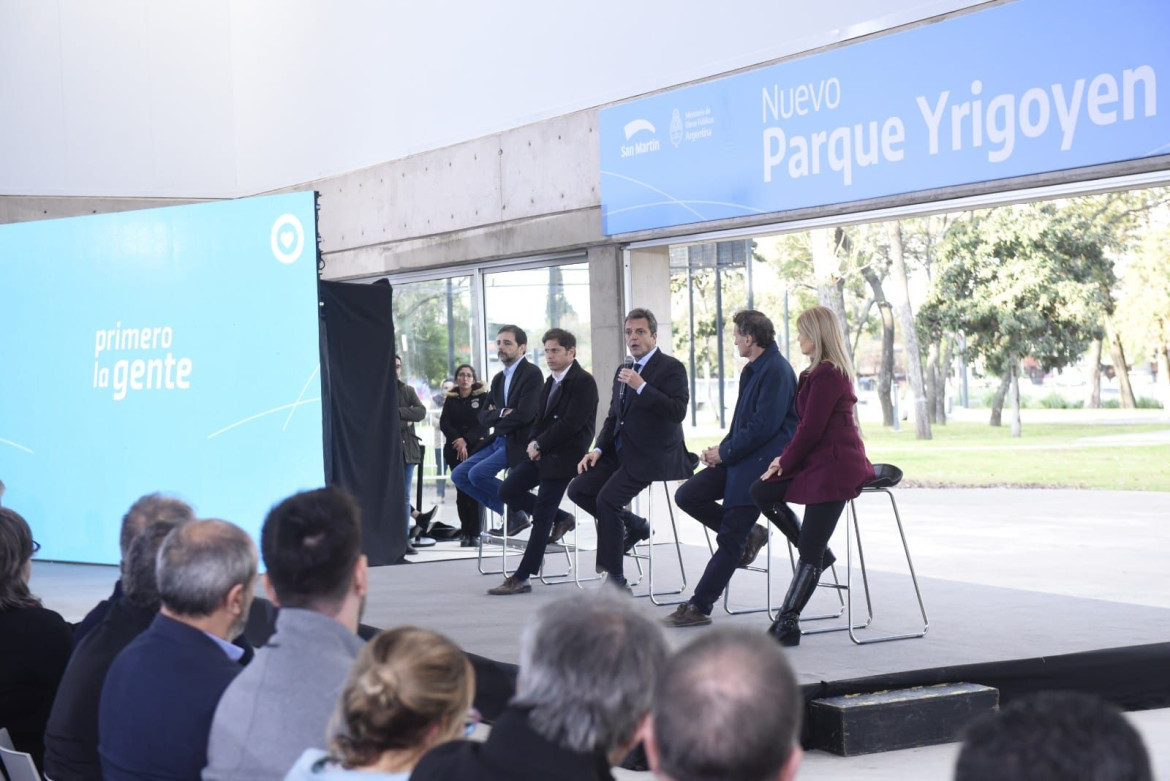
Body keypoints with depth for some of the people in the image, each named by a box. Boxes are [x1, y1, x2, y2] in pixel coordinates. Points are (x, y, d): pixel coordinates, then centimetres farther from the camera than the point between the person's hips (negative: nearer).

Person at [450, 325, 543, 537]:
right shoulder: (498, 378, 16)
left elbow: (524, 415, -20)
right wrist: (502, 413, -12)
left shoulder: (532, 374, -10)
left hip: (519, 442, -9)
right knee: (459, 475, 1)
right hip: (499, 440, 9)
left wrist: (497, 424, -4)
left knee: (478, 473, -23)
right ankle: (511, 514, 6)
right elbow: (484, 416, 10)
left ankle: (517, 513, -3)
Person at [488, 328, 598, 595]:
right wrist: (534, 442, -3)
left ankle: (522, 578, -5)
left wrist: (540, 445, -15)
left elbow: (571, 423, -20)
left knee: (541, 516, -8)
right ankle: (560, 518, 17)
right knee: (508, 491, 2)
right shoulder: (551, 382, 15)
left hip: (563, 456, -9)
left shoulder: (583, 382, -12)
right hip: (542, 452, 9)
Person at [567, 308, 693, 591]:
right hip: (620, 451, 8)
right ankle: (634, 525, 14)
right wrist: (598, 449, 5)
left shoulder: (671, 368, -6)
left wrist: (641, 387, -24)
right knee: (578, 489, -4)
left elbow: (678, 411, -19)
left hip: (652, 455, -8)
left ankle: (615, 576, -13)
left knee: (607, 498, -23)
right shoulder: (624, 371, 17)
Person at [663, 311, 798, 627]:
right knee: (687, 495, -1)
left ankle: (699, 607, 1)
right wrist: (723, 449, 3)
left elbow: (764, 426, -22)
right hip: (739, 458, 10)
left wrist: (725, 452, -13)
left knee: (730, 540, -5)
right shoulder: (753, 370, 14)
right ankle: (748, 534, 11)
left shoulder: (776, 371, -17)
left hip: (761, 463, -10)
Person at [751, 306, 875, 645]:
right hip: (819, 460, 11)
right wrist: (786, 457, 6)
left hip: (834, 465, -11)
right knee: (761, 491, 9)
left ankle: (787, 624, -5)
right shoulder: (819, 372, 16)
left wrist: (786, 462, -6)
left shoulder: (827, 374, -17)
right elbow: (806, 424, 18)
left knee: (810, 551, -7)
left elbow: (811, 428, -18)